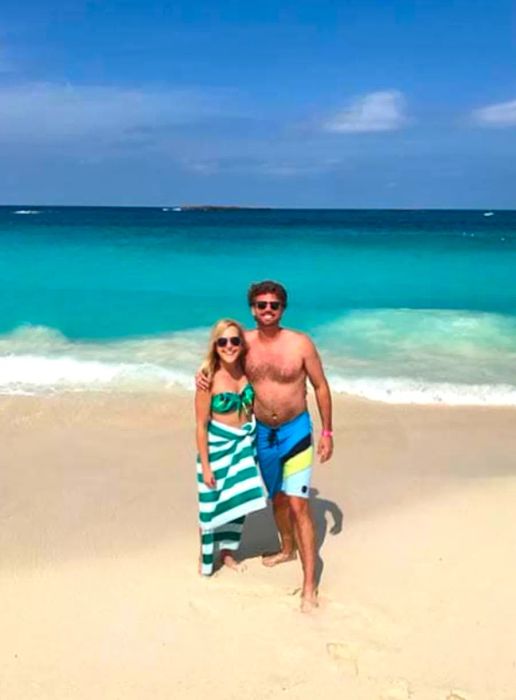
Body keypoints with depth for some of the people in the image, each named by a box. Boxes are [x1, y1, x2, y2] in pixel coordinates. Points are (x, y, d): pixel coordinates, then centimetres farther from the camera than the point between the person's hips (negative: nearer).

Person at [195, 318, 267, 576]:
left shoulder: (246, 369, -7)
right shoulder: (209, 378, -21)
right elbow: (201, 425, -16)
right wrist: (205, 466, -15)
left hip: (245, 442, 5)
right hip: (218, 445, -5)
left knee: (239, 499, 18)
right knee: (212, 503, 8)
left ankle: (227, 550, 40)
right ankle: (206, 556, 32)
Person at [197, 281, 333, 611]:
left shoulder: (301, 343, -14)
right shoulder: (245, 342, -6)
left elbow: (321, 386, -5)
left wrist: (327, 432, -5)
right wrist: (204, 374, -9)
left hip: (296, 432, -4)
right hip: (263, 433, 4)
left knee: (298, 505, -10)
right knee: (277, 499, 21)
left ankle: (310, 586, -4)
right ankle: (287, 549, 48)